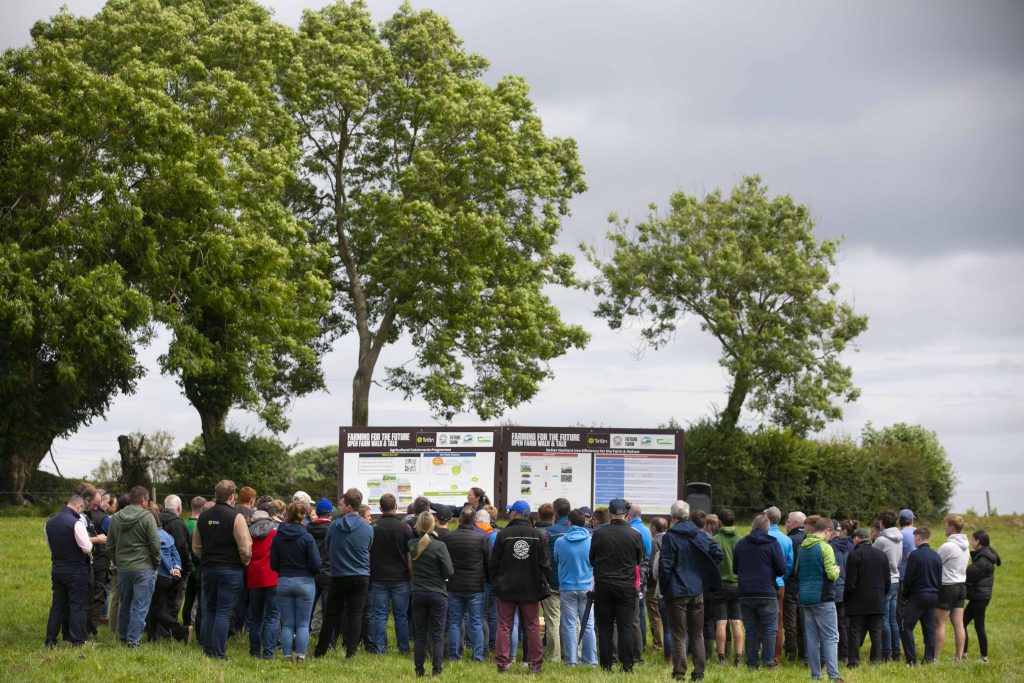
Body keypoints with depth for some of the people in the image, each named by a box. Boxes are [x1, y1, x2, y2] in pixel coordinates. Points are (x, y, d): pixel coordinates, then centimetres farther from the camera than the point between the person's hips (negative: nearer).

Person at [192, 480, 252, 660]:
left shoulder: (203, 517, 7)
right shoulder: (235, 517, -12)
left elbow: (196, 547, 15)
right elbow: (245, 548, -14)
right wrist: (245, 564, 3)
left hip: (208, 569, 5)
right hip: (231, 570, -5)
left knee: (209, 611, 13)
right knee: (224, 612, -3)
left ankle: (207, 651, 16)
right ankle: (219, 653, -5)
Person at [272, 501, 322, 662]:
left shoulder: (277, 537, -2)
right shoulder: (307, 537, -10)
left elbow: (273, 564, 0)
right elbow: (316, 563, -11)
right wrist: (314, 572, 11)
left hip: (283, 582, 2)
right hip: (305, 582, -2)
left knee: (287, 624, 9)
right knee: (303, 624, 4)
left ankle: (287, 656, 7)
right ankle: (300, 656, -1)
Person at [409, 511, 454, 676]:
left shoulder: (412, 544, -3)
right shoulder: (439, 546, -15)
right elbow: (449, 572, -13)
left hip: (418, 593, 3)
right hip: (437, 594, -3)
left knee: (420, 635, 11)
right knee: (437, 636, 4)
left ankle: (419, 670, 13)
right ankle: (437, 670, 3)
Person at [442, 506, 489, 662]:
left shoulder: (448, 538, -4)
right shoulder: (481, 538, -8)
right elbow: (488, 562, 0)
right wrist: (487, 581, 14)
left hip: (454, 586, 1)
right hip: (476, 587, -1)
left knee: (454, 622, 10)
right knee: (476, 623, 5)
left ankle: (454, 655, 11)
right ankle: (478, 656, 4)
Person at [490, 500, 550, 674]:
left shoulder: (503, 535, -8)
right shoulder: (538, 535, -3)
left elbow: (494, 562, -2)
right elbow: (545, 563, 0)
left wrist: (495, 581, 13)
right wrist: (542, 582, 13)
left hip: (506, 587, -1)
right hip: (531, 588, 1)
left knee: (504, 626, 5)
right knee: (532, 627, 7)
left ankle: (502, 663, 2)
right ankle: (535, 664, 6)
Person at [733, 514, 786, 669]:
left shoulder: (740, 544, 6)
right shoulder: (773, 544, -6)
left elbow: (735, 569, 13)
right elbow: (782, 569, -8)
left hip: (745, 594, 3)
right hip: (767, 593, -3)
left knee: (751, 630, 8)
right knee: (769, 629, 3)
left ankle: (752, 663, 7)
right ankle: (768, 662, -1)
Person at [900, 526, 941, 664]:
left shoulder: (915, 555, -12)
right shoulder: (936, 556, 7)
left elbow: (908, 579, -10)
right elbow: (940, 579, 12)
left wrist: (905, 594, 5)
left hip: (918, 596, -7)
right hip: (933, 596, 7)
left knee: (906, 627, -2)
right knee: (929, 628, 11)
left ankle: (911, 659, -8)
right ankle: (929, 658, 9)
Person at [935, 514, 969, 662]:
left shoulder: (948, 546, -18)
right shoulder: (964, 546, 9)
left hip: (947, 587, -8)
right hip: (961, 585, 8)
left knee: (939, 623, -2)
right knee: (959, 624, 7)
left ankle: (936, 657, 0)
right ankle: (959, 657, 7)